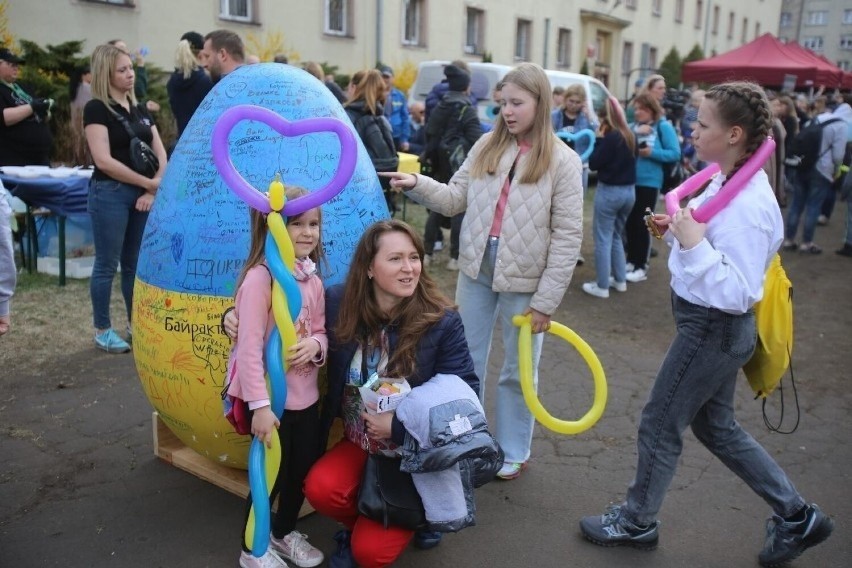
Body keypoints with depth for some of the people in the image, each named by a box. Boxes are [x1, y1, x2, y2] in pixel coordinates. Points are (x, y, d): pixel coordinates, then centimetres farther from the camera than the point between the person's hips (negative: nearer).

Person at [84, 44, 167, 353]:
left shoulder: (139, 109, 12)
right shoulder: (96, 109, -8)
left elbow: (160, 152, 10)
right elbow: (104, 161, -16)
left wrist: (155, 188, -6)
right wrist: (149, 183, -13)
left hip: (143, 194, 6)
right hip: (110, 193, -6)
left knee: (136, 263, 12)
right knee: (107, 264, 2)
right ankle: (103, 330, 12)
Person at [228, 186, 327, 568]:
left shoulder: (312, 278, 3)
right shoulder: (260, 277, -21)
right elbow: (249, 347, -23)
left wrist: (315, 345, -14)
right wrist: (259, 405, -24)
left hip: (305, 395, 7)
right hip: (271, 399, -7)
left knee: (304, 469, 19)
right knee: (271, 474, 7)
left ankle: (284, 533, 44)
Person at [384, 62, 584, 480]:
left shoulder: (562, 160, -9)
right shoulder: (487, 146, 3)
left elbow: (568, 235, -11)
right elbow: (455, 199, 2)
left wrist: (546, 299, -14)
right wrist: (416, 184, -16)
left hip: (524, 278, -4)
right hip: (476, 269, 4)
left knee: (517, 370, 13)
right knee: (466, 360, 15)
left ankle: (513, 451, 32)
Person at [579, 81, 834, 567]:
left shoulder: (748, 206, -26)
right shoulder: (727, 181, 2)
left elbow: (737, 292, -29)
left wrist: (693, 244, -32)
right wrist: (678, 229, 1)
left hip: (713, 329, -10)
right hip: (712, 326, 10)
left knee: (660, 425, 8)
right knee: (717, 427, 22)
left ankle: (636, 522, 32)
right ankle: (796, 516, 36)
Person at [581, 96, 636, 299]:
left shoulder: (610, 138, -18)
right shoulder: (630, 136, 6)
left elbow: (593, 163, -15)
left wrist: (598, 139, -8)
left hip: (609, 192, -8)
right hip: (629, 191, 8)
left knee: (603, 238, 1)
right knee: (616, 236, 21)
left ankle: (602, 286, 6)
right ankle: (620, 280, 27)